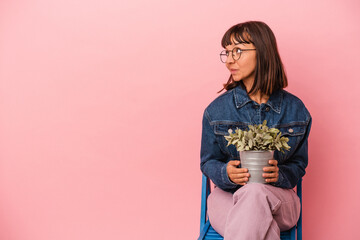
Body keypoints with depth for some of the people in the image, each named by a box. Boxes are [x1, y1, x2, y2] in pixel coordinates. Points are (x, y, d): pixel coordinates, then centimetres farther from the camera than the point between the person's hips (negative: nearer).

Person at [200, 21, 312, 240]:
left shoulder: (296, 110, 2)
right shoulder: (216, 110, 0)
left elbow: (298, 165, 9)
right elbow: (208, 162, 7)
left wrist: (280, 175, -16)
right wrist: (226, 173, -18)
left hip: (278, 199, 1)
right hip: (227, 197, -1)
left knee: (256, 192, -38)